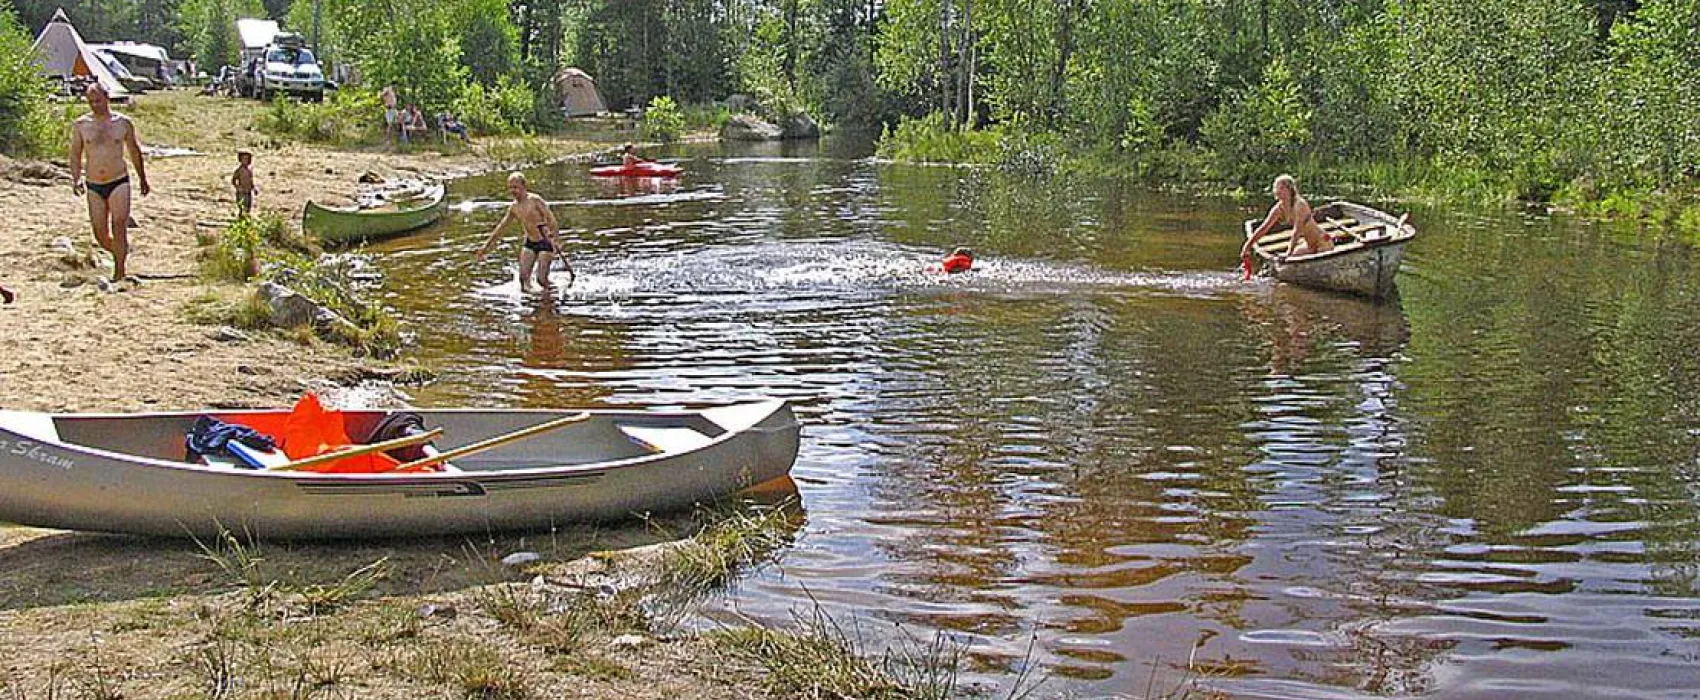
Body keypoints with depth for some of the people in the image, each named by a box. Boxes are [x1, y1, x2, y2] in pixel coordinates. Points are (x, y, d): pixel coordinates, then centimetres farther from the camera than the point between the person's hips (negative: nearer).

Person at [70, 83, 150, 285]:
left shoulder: (123, 122, 1)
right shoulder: (80, 125, 2)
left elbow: (134, 151, 14)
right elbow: (75, 154, 8)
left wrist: (142, 179, 22)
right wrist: (76, 179, -8)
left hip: (119, 182, -2)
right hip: (94, 186, 2)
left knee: (119, 228, -14)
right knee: (100, 234, 5)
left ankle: (119, 273, -12)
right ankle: (120, 253, 34)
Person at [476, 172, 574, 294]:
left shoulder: (535, 200, -14)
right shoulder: (514, 207, 6)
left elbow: (551, 219, -20)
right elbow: (500, 227, 17)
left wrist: (553, 237, -35)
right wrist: (486, 246, 19)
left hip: (545, 243, -6)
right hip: (529, 243, 6)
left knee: (542, 280, -10)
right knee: (524, 278, -3)